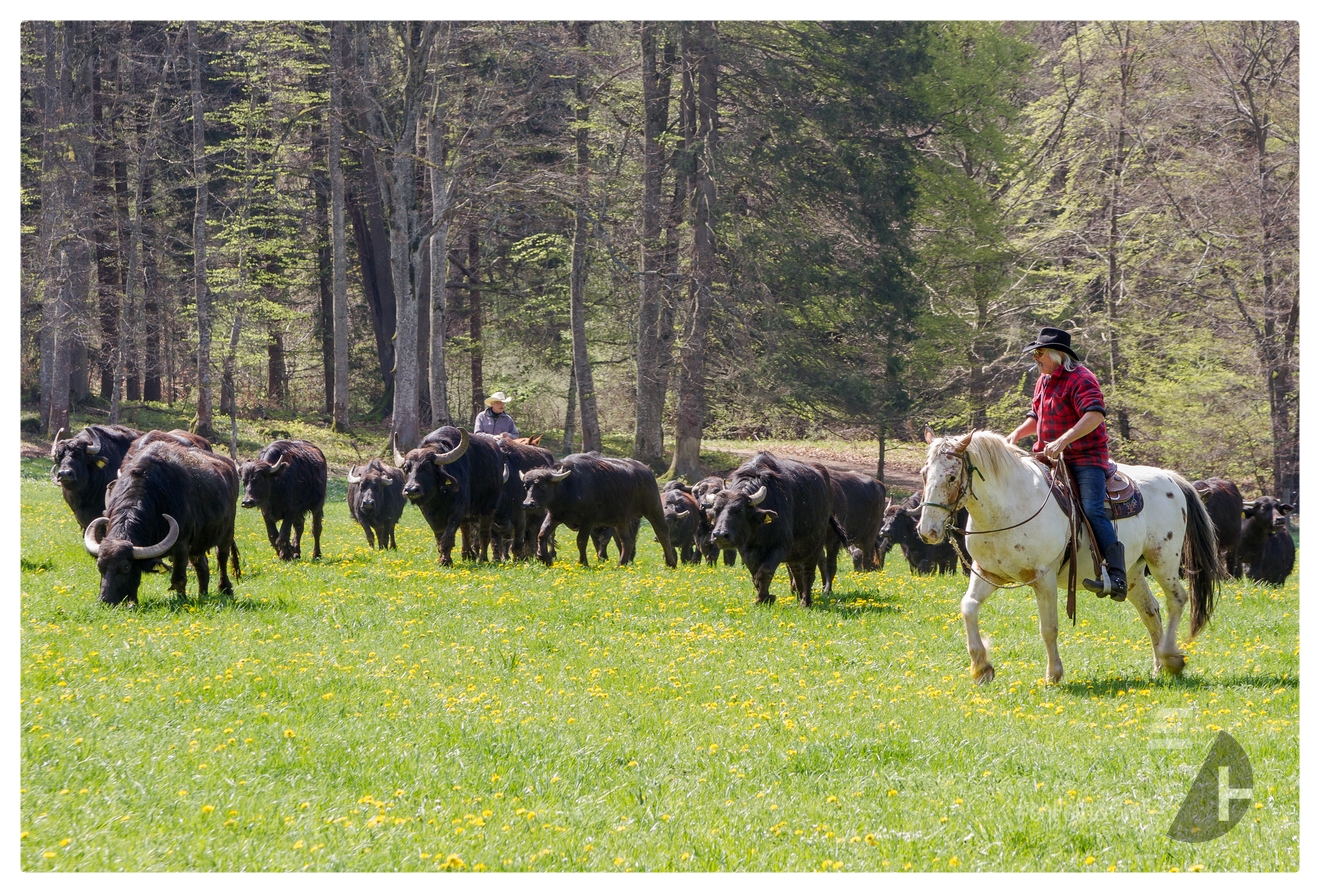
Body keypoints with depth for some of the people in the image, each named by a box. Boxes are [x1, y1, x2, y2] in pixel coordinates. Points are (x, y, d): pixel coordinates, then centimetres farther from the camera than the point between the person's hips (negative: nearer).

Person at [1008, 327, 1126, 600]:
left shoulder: (1080, 379, -12)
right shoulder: (1044, 381, 17)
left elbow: (1095, 415, -27)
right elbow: (1037, 418, 29)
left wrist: (1063, 441, -36)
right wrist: (1017, 434, 7)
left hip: (1086, 457, -9)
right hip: (1051, 457, 9)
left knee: (1092, 509, -24)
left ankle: (1118, 577, -29)